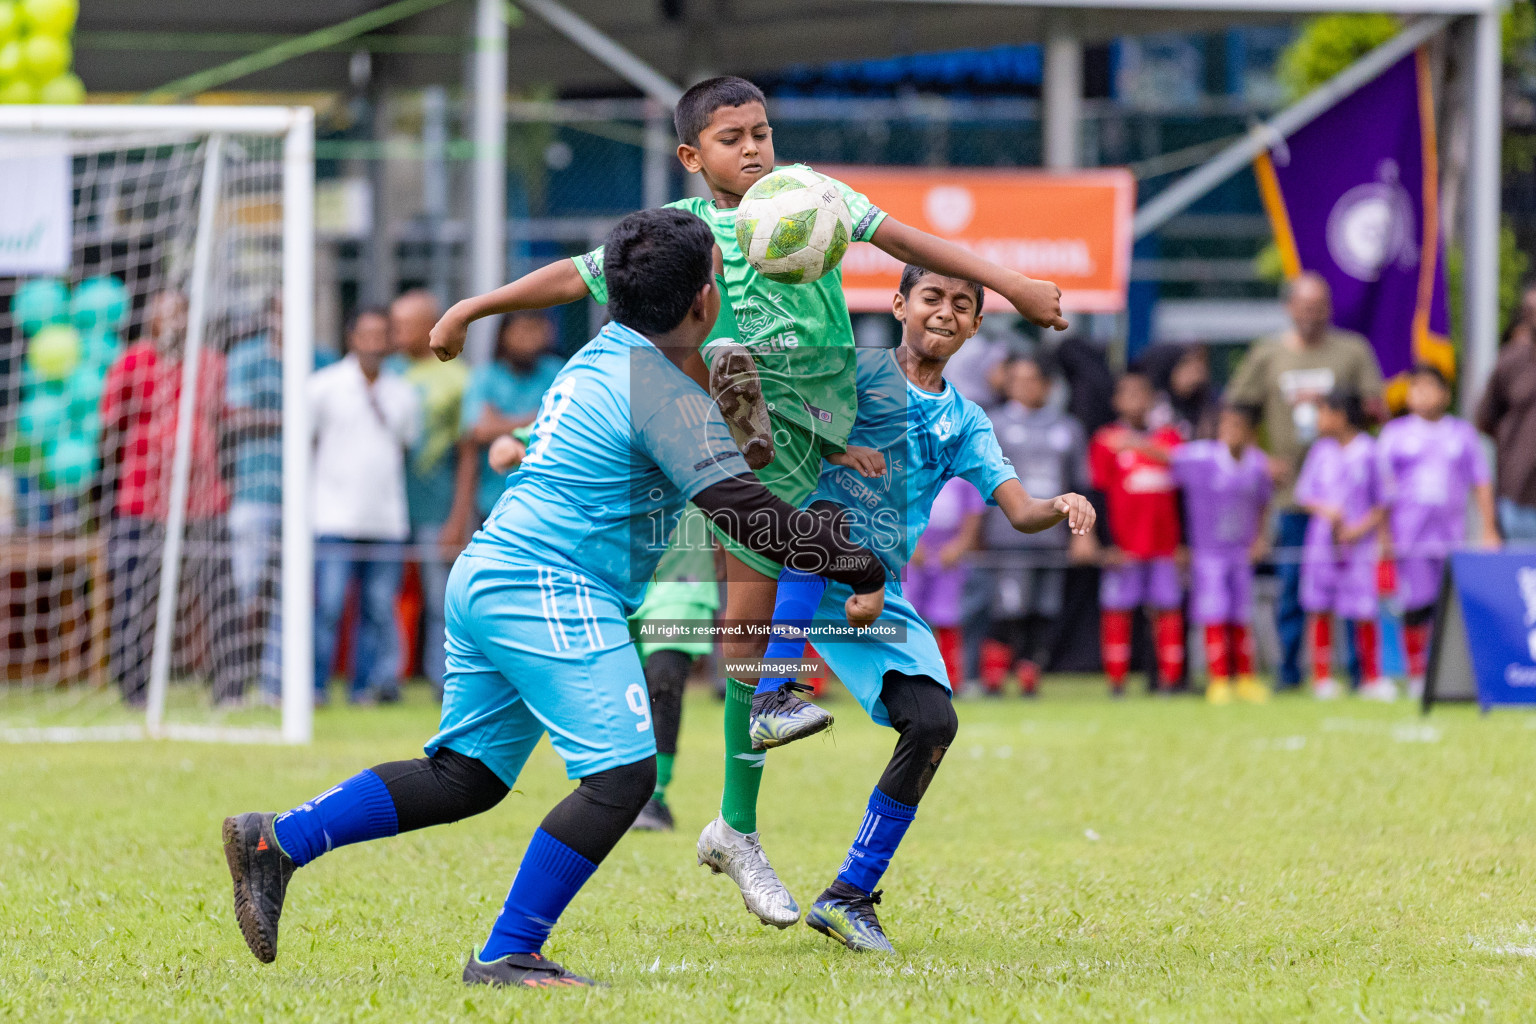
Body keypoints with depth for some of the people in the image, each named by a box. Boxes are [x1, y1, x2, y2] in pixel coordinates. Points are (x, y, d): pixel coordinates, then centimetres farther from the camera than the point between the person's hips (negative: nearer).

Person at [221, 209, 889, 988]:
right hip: (547, 590, -10)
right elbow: (736, 504, -18)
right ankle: (507, 955, -15)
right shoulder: (662, 390, -12)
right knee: (622, 773, -14)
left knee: (464, 777, 15)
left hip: (485, 575, 10)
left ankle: (275, 841, 14)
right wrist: (860, 569, -14)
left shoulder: (600, 358, 17)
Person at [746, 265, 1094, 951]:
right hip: (805, 580, -5)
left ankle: (848, 897, -1)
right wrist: (831, 448, -22)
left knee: (933, 722, -12)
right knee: (829, 518, -38)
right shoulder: (857, 369, 2)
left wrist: (1061, 508, -18)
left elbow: (1019, 510, 4)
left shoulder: (964, 423, 15)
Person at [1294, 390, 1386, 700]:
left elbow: (1383, 502, 0)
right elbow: (1303, 493, 8)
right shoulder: (1321, 450, 8)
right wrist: (1325, 510, -11)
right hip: (1322, 542, 3)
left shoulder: (1369, 451, -2)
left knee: (1364, 612, -3)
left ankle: (1372, 678, 10)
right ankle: (1322, 677, 10)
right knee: (1320, 609, 2)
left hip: (1360, 544, -3)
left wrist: (1360, 528, -12)